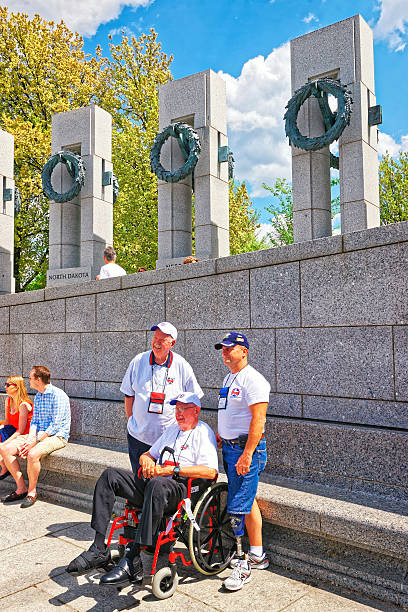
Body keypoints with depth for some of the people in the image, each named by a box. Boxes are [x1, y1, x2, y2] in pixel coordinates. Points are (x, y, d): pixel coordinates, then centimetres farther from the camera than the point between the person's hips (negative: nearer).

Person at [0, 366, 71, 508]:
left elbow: (56, 425, -20)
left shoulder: (58, 395, -16)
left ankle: (32, 492, -12)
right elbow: (34, 420, 10)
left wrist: (36, 440, -21)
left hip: (57, 436, -9)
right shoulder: (38, 397, 12)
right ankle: (21, 488, 0)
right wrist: (30, 438, -8)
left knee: (32, 454, -35)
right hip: (38, 435, 9)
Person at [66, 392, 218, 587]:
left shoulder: (203, 433, 2)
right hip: (152, 483, 8)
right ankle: (99, 549, -16)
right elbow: (146, 455, 31)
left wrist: (173, 470, -16)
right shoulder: (172, 429, 27)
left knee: (157, 484, -40)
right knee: (110, 475, -10)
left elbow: (211, 472, -14)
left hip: (183, 489, -8)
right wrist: (147, 461, 5)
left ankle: (132, 562, -36)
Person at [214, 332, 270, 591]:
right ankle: (258, 555, 27)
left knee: (237, 507, -8)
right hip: (230, 447, 10)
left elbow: (258, 419, -21)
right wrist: (219, 436, 18)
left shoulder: (252, 380, -15)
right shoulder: (229, 379, 15)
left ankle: (242, 565, 4)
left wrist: (247, 454, -24)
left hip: (247, 448, -9)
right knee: (248, 501, 16)